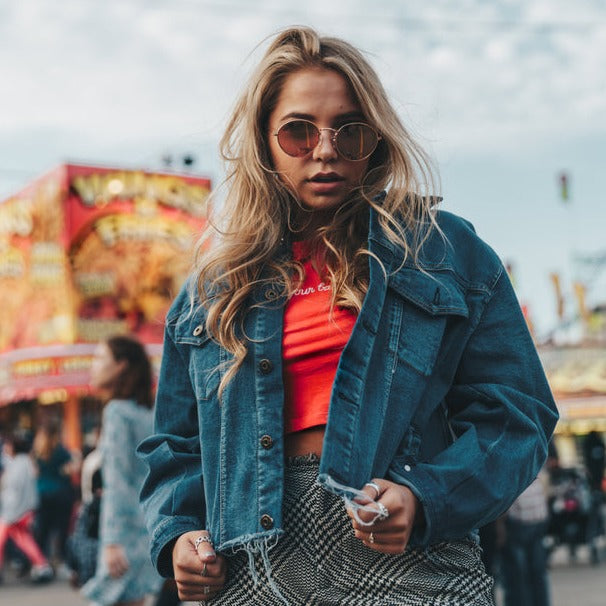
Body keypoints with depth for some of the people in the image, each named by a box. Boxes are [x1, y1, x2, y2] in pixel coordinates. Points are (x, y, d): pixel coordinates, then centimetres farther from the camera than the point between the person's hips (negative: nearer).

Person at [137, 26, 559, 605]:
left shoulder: (447, 252, 9)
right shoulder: (215, 284, 17)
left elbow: (512, 415, 3)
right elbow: (175, 443, 21)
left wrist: (423, 498, -14)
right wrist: (178, 534, 2)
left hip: (409, 555, -2)